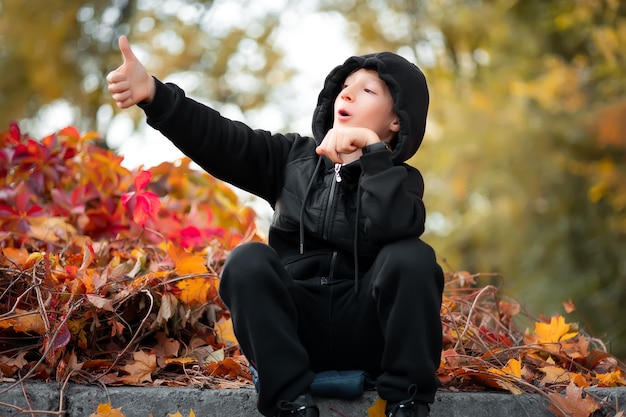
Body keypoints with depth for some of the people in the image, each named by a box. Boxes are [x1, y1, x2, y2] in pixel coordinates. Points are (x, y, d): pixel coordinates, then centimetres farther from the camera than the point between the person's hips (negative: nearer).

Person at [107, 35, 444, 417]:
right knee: (248, 260, -24)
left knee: (413, 257, -27)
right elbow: (222, 140, -4)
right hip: (294, 326, 2)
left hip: (367, 330, -2)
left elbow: (395, 228, -20)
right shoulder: (294, 157, 13)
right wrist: (155, 95, -18)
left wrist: (373, 151, -23)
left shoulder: (401, 181, 5)